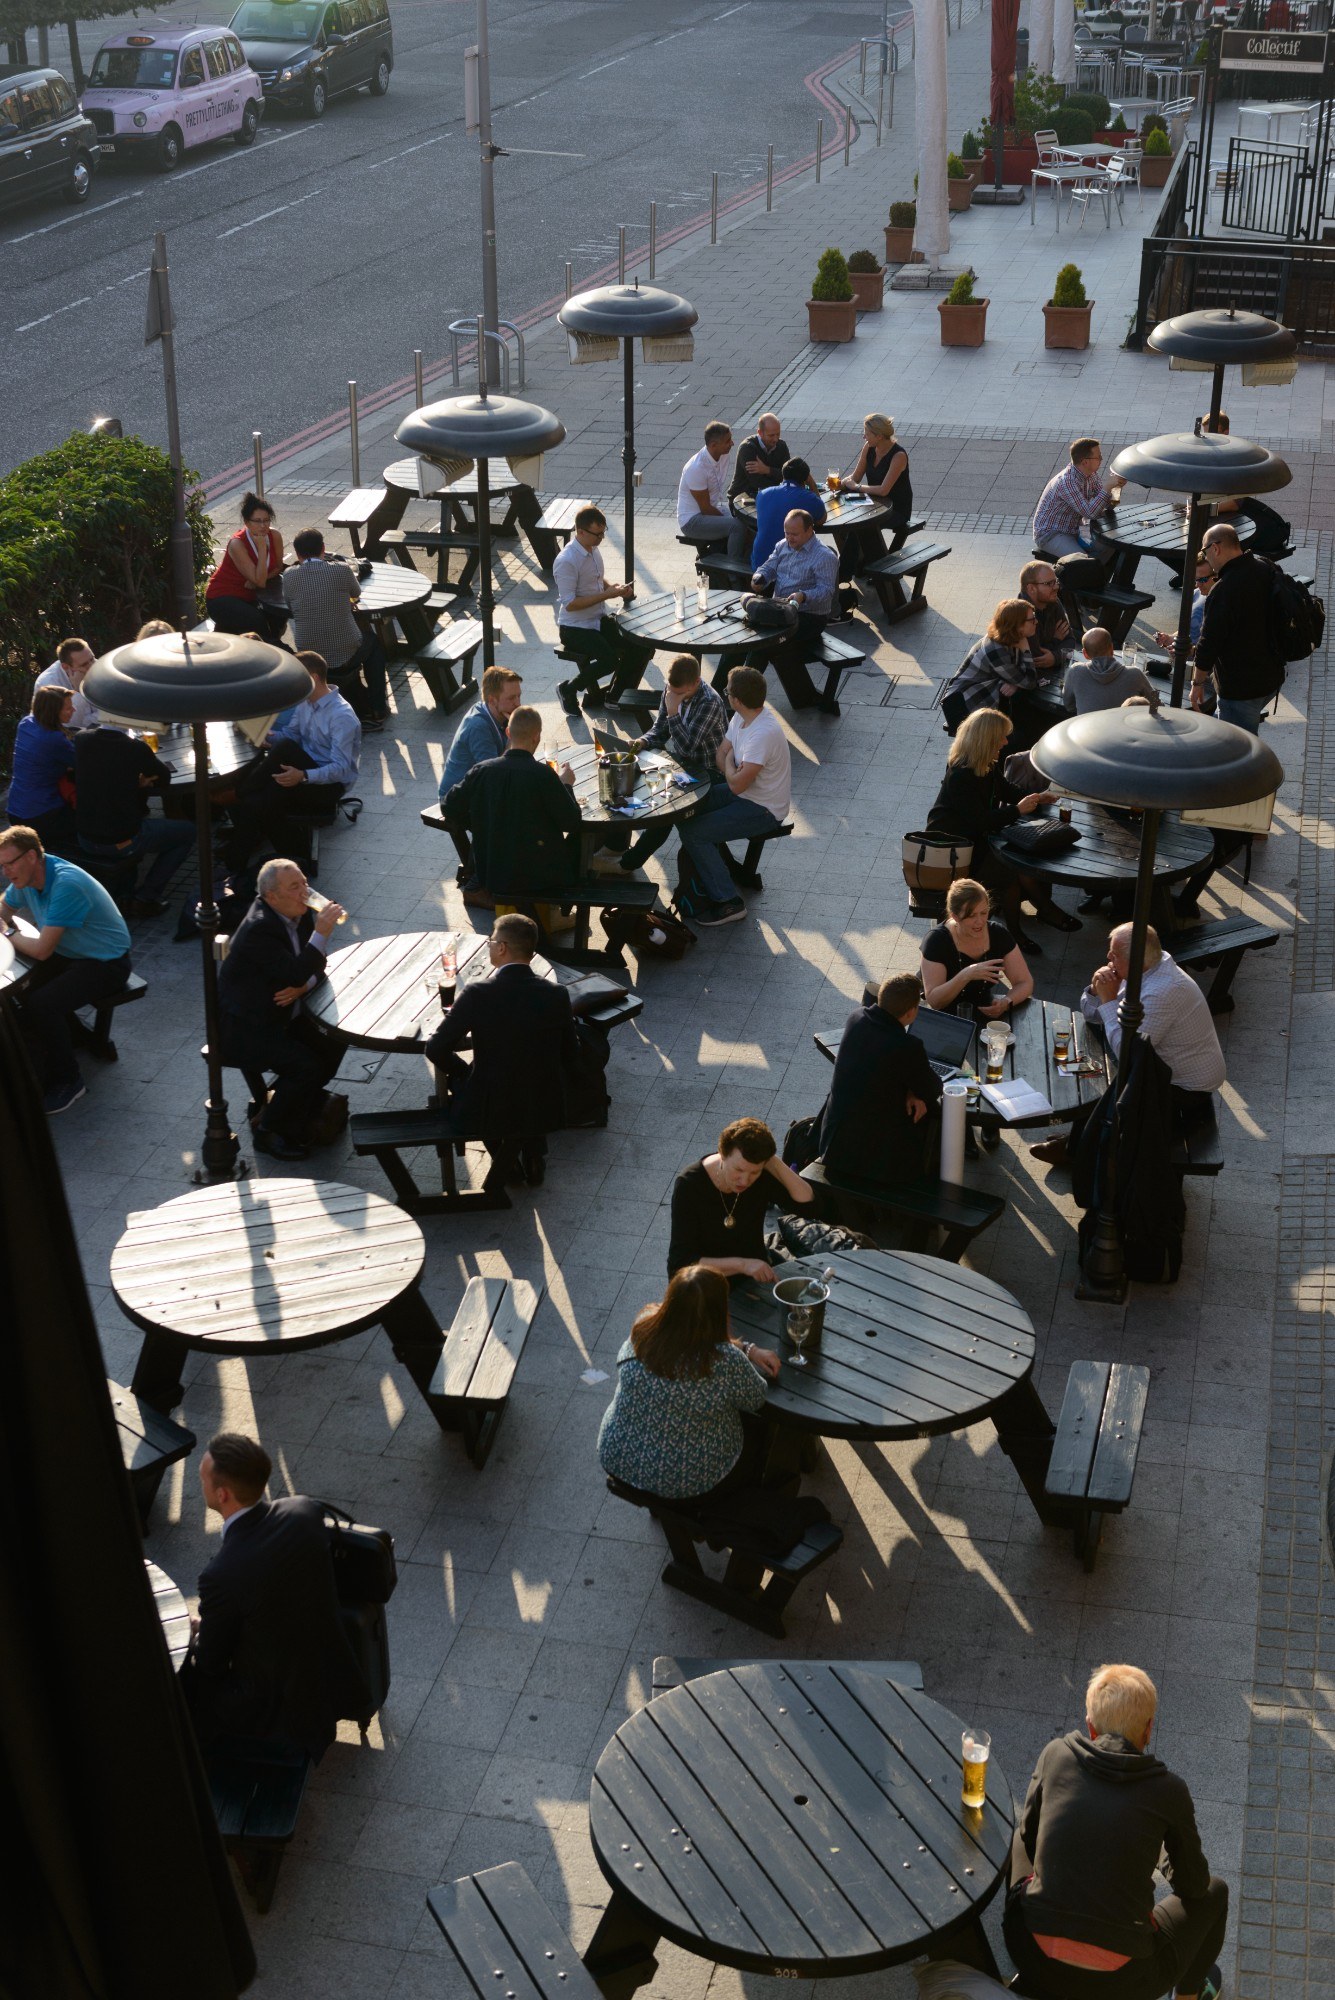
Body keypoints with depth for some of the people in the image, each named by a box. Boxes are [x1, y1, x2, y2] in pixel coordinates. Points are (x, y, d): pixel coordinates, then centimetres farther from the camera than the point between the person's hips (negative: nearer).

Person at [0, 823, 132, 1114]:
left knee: (41, 1005, -28)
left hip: (106, 964, -9)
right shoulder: (26, 877, -3)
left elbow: (42, 950, -30)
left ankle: (67, 1082, -9)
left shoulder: (66, 885, -30)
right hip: (67, 955, 9)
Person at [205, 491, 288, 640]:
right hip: (222, 598, -6)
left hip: (250, 595, 6)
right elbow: (259, 581, -26)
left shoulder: (274, 536, -8)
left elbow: (278, 568, 7)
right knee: (256, 620, -31)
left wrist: (256, 581, -13)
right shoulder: (237, 544, -24)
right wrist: (262, 548, -29)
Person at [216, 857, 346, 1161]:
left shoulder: (301, 914, 1)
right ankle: (268, 1131, 0)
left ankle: (300, 1118, 15)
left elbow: (316, 966, 7)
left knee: (329, 1053, -6)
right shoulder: (259, 929, -26)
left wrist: (302, 986, -14)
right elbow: (296, 973, -32)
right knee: (307, 1067, -21)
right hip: (243, 1027, -8)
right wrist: (321, 932, -34)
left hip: (280, 1016, 8)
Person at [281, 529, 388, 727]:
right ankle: (377, 709, 33)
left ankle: (362, 709, 39)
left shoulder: (289, 576, -7)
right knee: (373, 639, 32)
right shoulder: (342, 570, -11)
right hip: (347, 657, -2)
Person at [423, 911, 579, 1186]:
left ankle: (504, 1158, 24)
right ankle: (532, 1157, 28)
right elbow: (569, 1057, 1)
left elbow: (435, 1051, -12)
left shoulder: (478, 993, -19)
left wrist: (458, 1070, 9)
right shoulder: (556, 995, -10)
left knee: (457, 1076, 31)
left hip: (487, 1112, -3)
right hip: (544, 1110, 3)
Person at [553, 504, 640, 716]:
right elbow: (570, 604, -24)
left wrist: (615, 588, -1)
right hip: (574, 627, -8)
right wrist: (606, 595, -24)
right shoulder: (566, 561, -24)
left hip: (598, 619, 8)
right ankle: (569, 690, -2)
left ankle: (613, 696, 12)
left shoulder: (594, 549, 4)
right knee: (609, 659, -27)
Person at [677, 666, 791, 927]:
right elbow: (720, 754, 8)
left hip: (763, 809, -10)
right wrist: (734, 769, -14)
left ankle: (727, 903, -11)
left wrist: (730, 762, -9)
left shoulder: (763, 734, -31)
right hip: (746, 793, 10)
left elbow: (737, 785, -30)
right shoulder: (742, 718, -1)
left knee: (693, 833, -17)